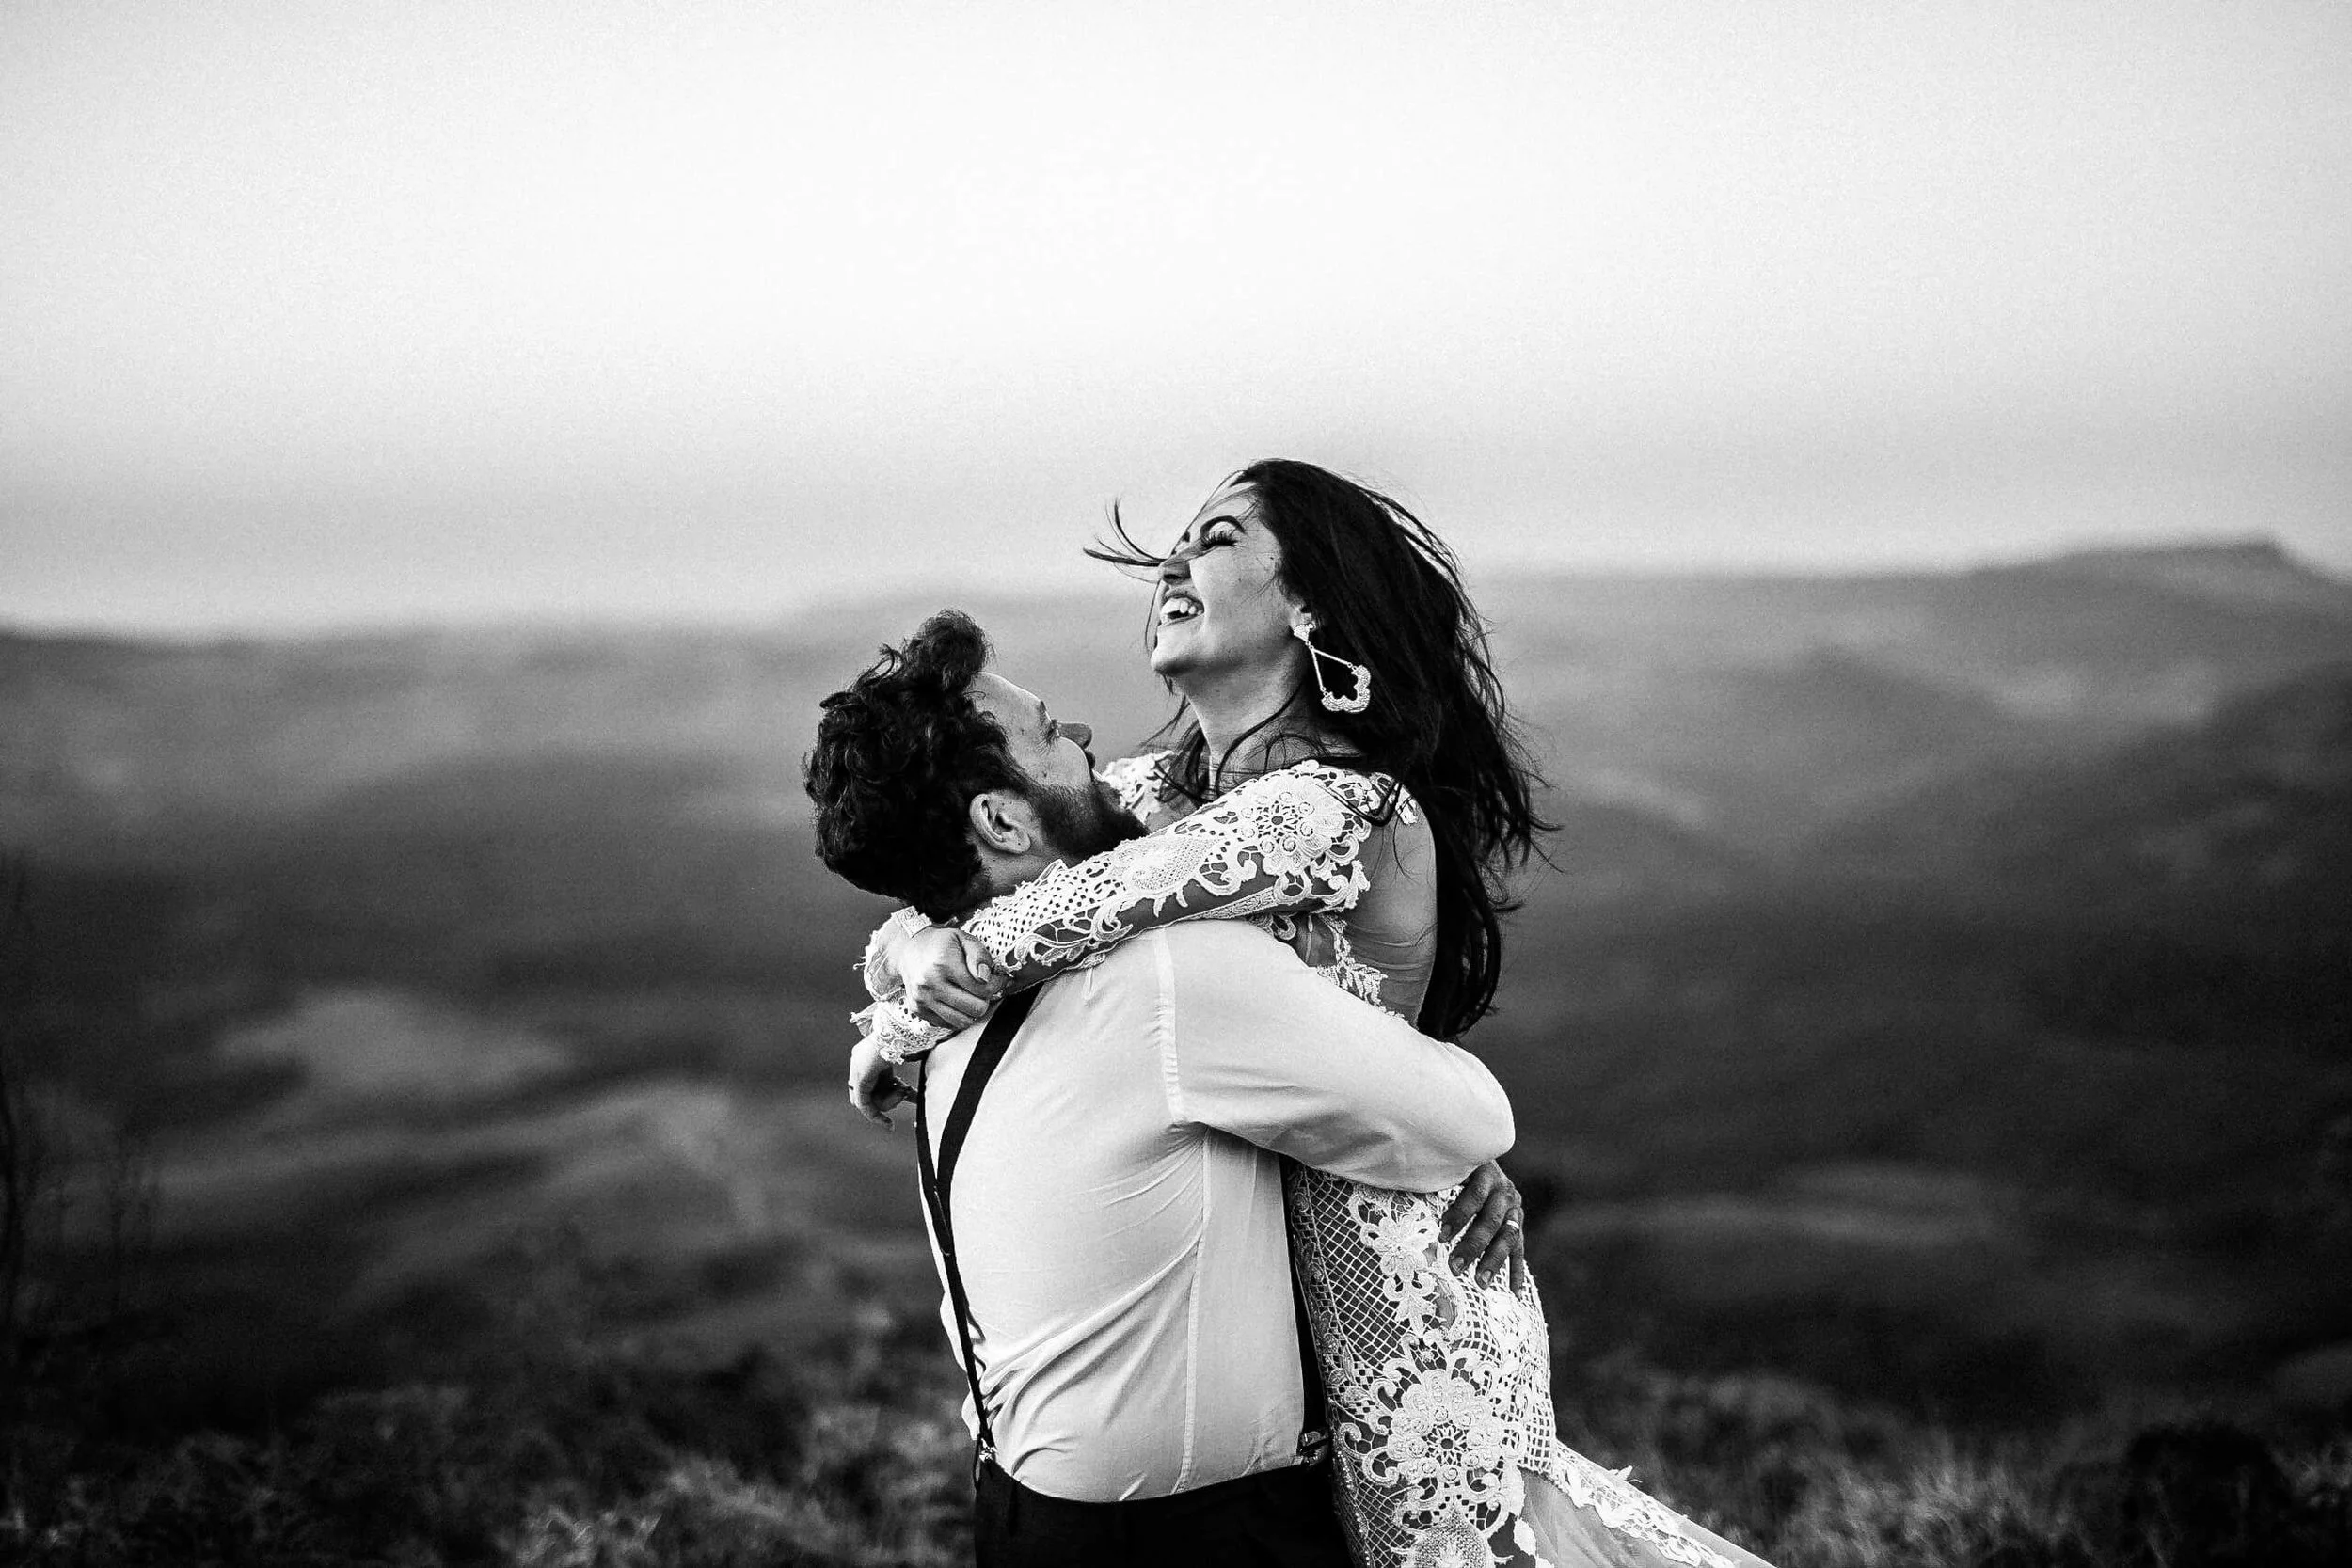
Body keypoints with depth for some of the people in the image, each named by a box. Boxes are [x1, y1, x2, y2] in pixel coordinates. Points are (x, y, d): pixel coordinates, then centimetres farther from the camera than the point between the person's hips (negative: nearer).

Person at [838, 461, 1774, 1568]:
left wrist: (892, 1035, -13)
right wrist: (912, 954, -19)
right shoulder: (1143, 795, 3)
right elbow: (913, 919, 4)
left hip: (1389, 1303, -7)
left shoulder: (1350, 811, -21)